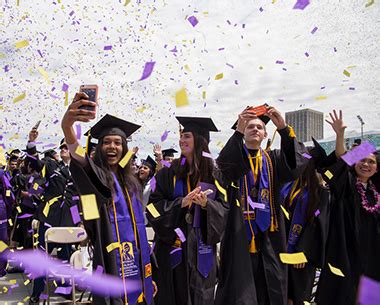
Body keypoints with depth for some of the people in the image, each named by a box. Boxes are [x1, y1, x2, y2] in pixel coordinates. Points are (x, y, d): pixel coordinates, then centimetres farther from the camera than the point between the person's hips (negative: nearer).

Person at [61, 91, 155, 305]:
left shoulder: (131, 182, 13)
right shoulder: (97, 175, -6)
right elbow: (78, 155, -29)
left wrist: (147, 270, 15)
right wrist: (67, 123, -50)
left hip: (133, 261, 6)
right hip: (110, 261, -6)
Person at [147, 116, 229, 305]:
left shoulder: (213, 175, 2)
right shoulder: (169, 174, 1)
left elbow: (224, 208, 0)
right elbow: (154, 206, -4)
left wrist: (207, 204, -18)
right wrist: (181, 202, -18)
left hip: (201, 248, 1)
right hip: (173, 247, 0)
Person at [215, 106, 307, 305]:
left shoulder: (273, 159, 11)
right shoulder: (233, 156, 5)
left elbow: (297, 162, -9)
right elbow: (223, 165, -19)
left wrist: (283, 128, -20)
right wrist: (238, 131, -30)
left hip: (268, 237, 3)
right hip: (239, 235, -2)